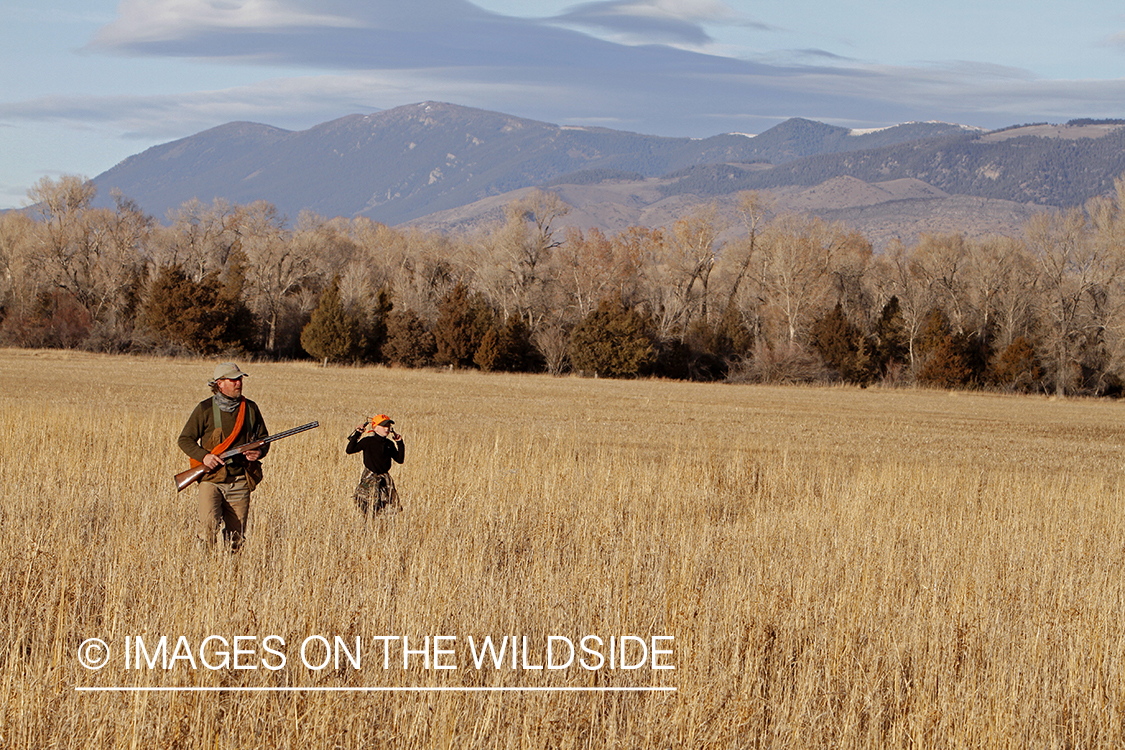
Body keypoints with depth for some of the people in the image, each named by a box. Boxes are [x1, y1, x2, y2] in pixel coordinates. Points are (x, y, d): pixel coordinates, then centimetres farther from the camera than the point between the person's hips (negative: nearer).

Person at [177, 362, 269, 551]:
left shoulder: (250, 408, 8)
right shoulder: (205, 409, -1)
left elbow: (263, 439, 18)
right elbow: (184, 440, 3)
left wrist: (259, 452, -6)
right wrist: (203, 456, -15)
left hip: (240, 482, 3)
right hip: (211, 478, -3)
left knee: (236, 538, 3)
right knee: (208, 525, -23)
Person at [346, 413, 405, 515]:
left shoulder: (389, 444, 8)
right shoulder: (368, 441, -7)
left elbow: (400, 459, 13)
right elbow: (349, 450, -12)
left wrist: (400, 443, 7)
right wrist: (357, 434, -14)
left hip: (385, 479, 5)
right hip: (369, 479, -5)